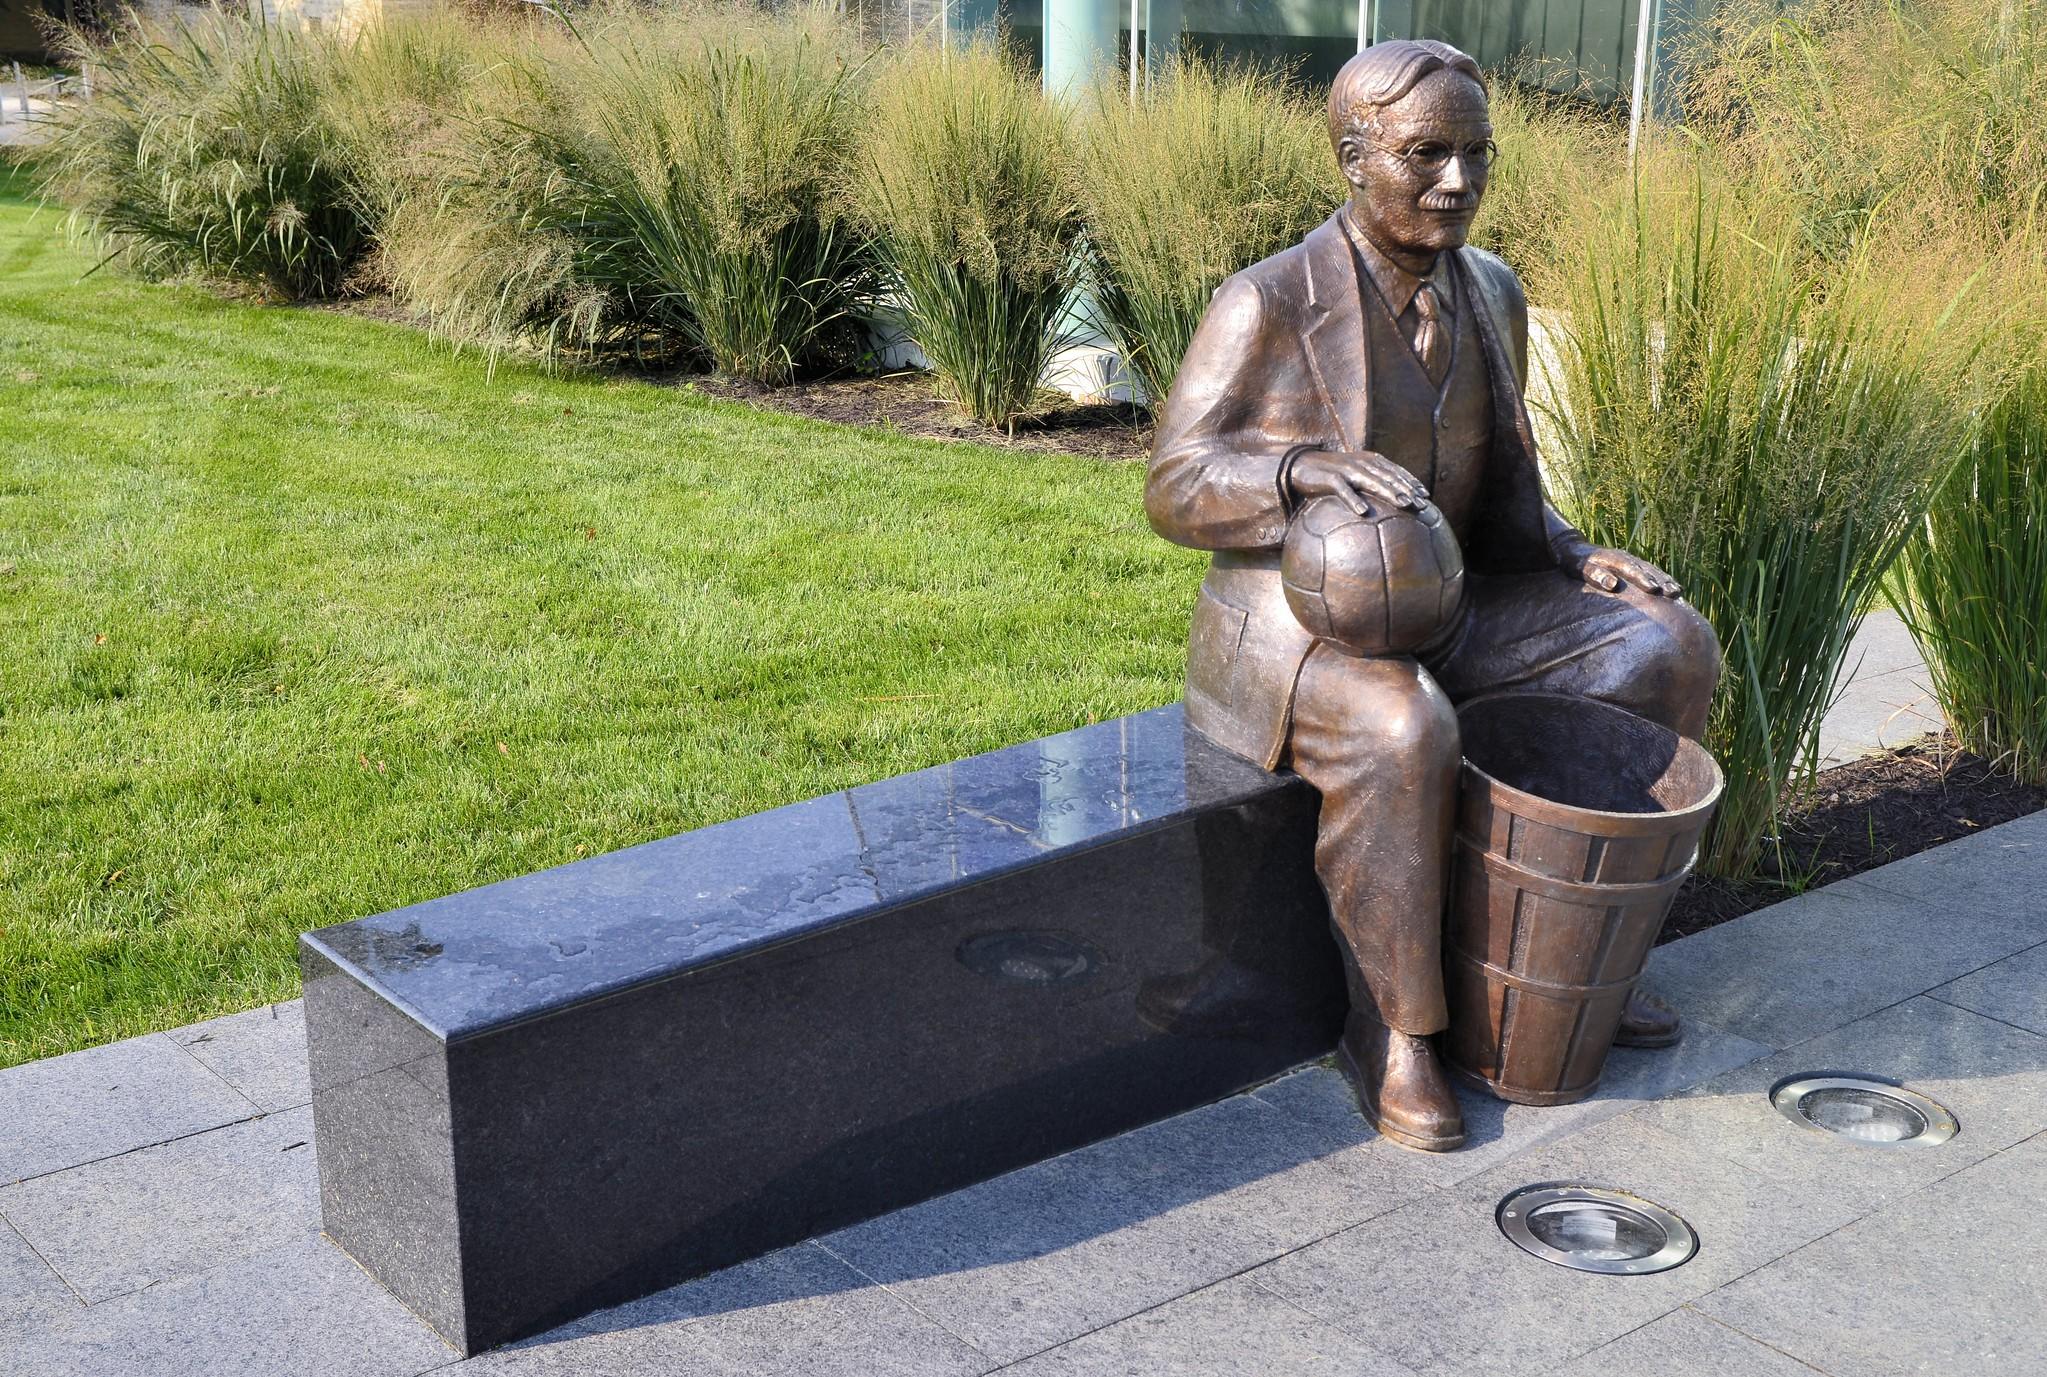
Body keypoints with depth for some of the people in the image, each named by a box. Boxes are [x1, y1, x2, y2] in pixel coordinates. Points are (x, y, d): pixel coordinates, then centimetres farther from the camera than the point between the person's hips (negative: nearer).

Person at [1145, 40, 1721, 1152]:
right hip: (1293, 626, -6)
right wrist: (1309, 464, -34)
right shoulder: (1267, 305, -15)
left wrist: (1574, 559, -4)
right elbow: (1174, 490, -16)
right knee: (1400, 733, -37)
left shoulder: (1489, 294, 4)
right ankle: (1389, 1027, -18)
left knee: (1668, 648, -6)